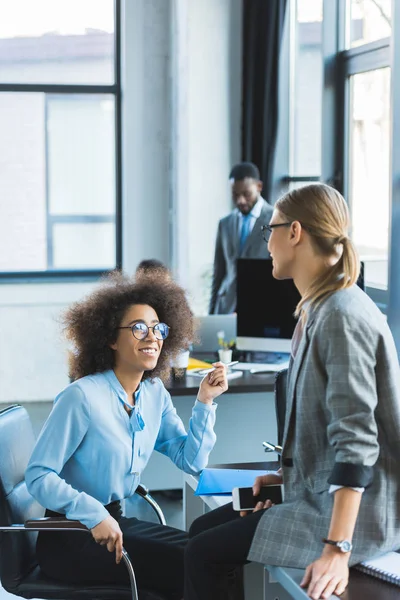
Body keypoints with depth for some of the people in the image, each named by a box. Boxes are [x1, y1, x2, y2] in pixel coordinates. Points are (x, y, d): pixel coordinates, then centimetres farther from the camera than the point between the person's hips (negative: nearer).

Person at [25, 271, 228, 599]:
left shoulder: (155, 394, 5)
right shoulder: (82, 396, -19)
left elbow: (191, 461, 5)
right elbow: (39, 476, -21)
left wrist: (205, 401, -4)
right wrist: (94, 515, -32)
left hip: (114, 520, 7)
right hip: (69, 536, -7)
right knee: (185, 565, -18)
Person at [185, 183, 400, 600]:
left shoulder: (343, 317, -20)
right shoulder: (318, 310, 12)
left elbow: (355, 441, -26)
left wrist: (337, 549, -29)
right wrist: (290, 475, 12)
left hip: (356, 511, -10)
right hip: (322, 493, 10)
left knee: (205, 554, -13)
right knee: (202, 530, 13)